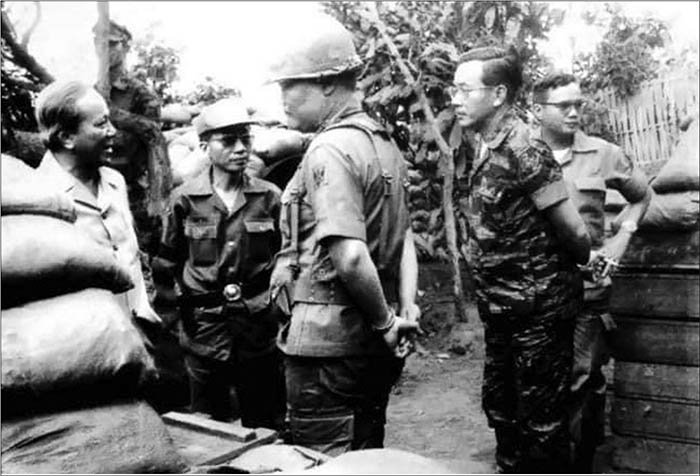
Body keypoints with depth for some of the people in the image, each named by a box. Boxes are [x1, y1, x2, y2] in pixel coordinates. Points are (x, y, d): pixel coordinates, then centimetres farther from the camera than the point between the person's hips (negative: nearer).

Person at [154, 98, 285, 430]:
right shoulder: (185, 198, -3)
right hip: (204, 333, 0)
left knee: (266, 432, 11)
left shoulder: (269, 197, 0)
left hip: (260, 331, 1)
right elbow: (168, 262, 7)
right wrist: (182, 300, 4)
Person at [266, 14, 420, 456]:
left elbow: (350, 257, -26)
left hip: (328, 340, -9)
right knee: (366, 459, 20)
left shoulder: (329, 150, -17)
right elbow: (404, 237, 13)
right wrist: (406, 309, 6)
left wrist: (385, 321, -13)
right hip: (374, 346, 9)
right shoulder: (383, 142, 12)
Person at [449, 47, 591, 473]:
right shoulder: (479, 151, 7)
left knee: (542, 423, 4)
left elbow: (574, 233, -18)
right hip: (500, 309, 9)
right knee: (500, 409, 21)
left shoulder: (522, 149, -20)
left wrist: (578, 266, 0)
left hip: (539, 309, -9)